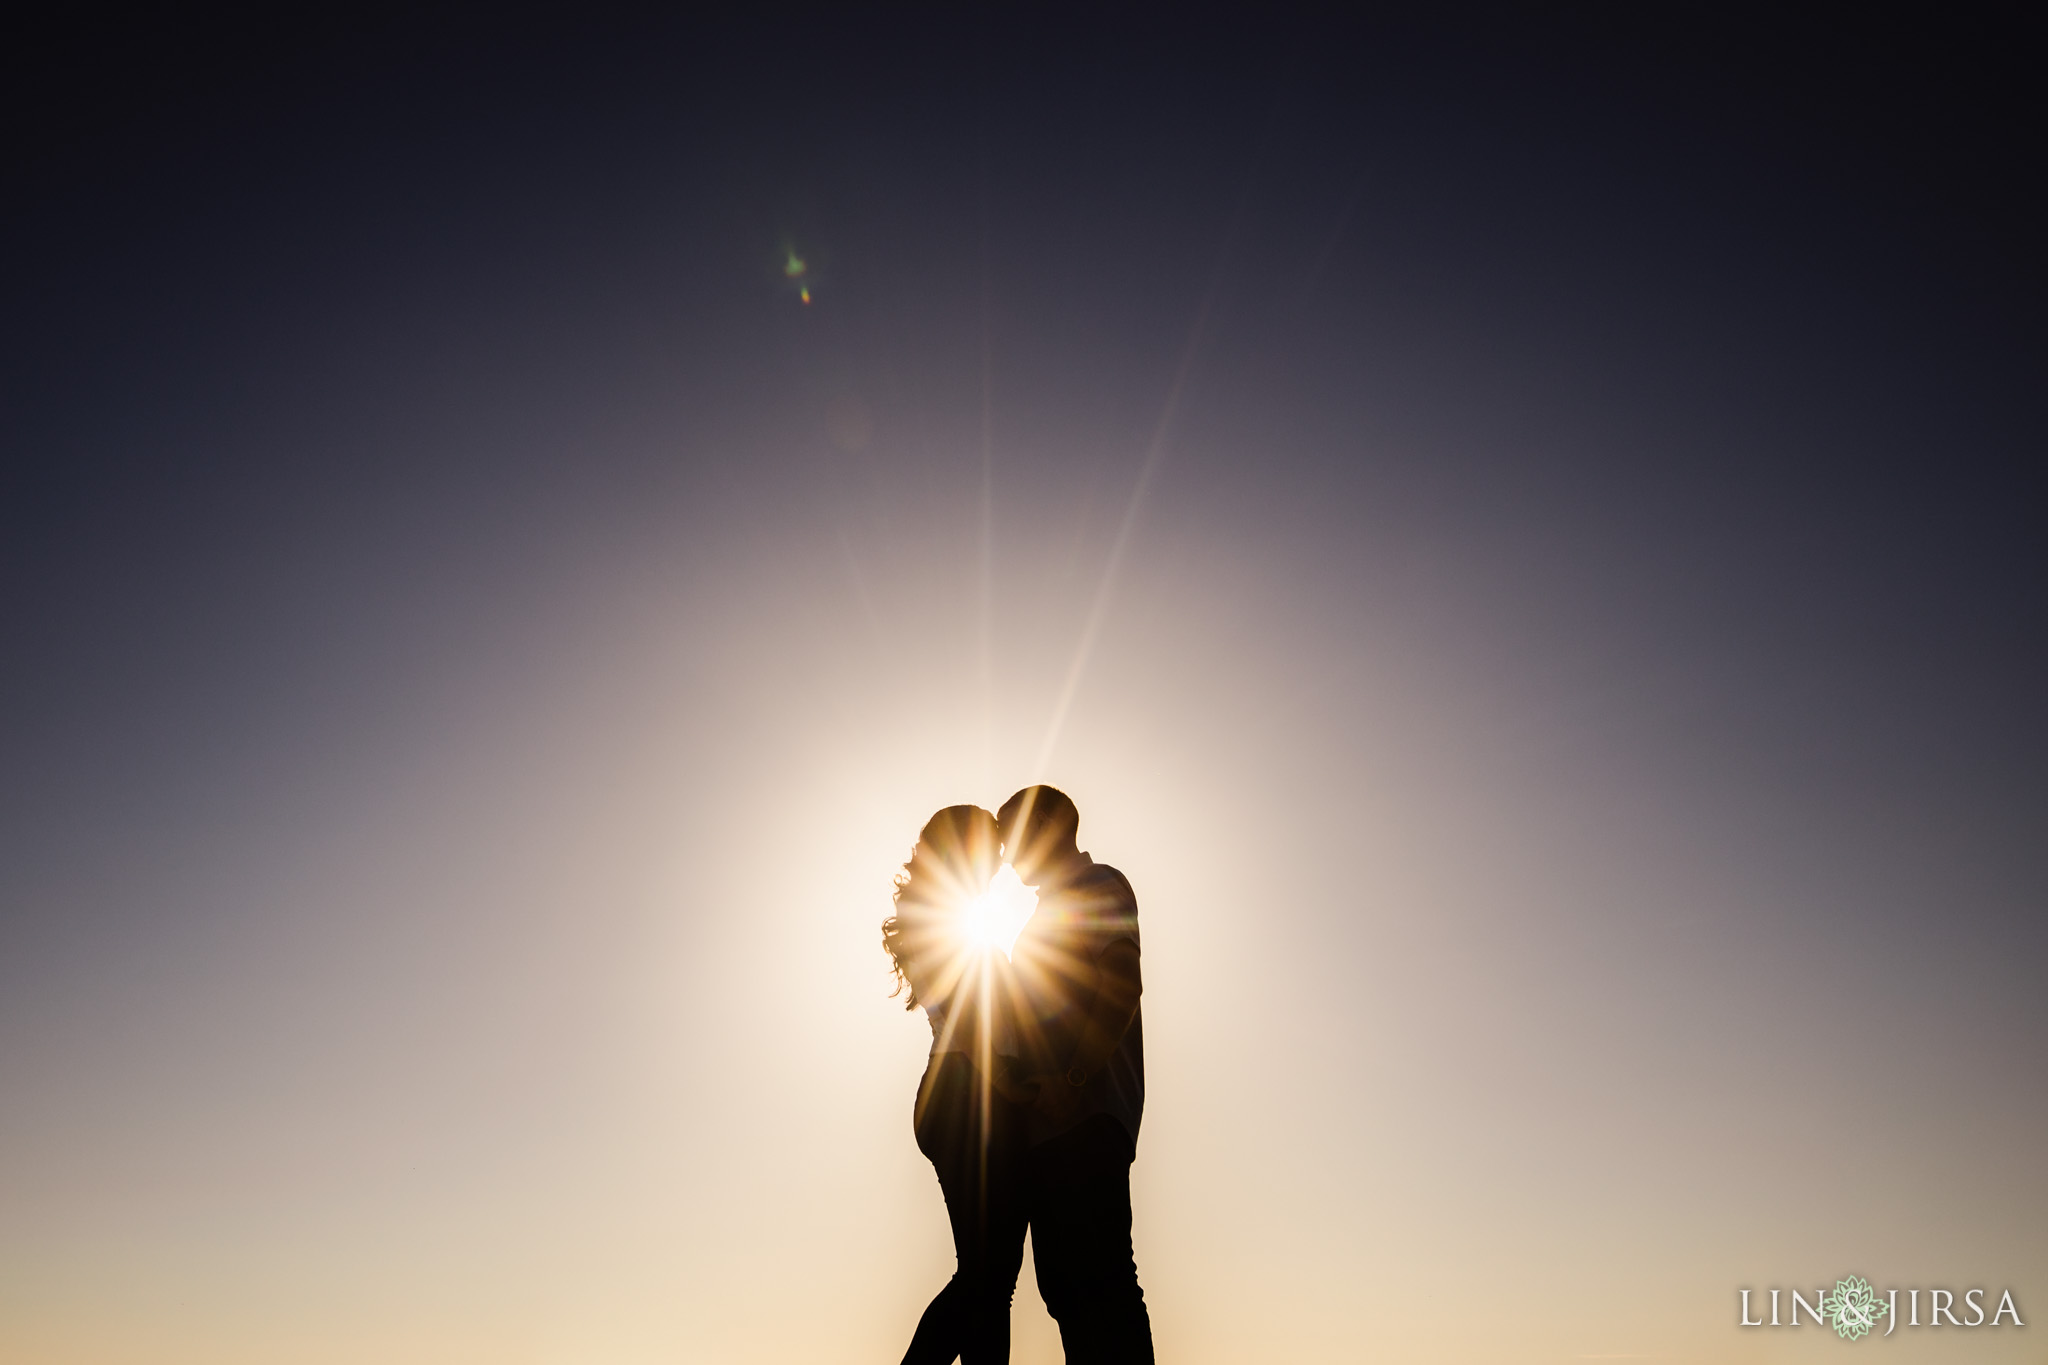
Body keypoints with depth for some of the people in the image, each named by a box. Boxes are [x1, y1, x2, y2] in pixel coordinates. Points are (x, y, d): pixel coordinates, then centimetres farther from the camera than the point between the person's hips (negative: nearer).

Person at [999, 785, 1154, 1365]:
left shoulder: (1102, 885, 2)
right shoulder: (1049, 909, 28)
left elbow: (1122, 985, -13)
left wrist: (1073, 1082, -21)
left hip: (1087, 1116, -9)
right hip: (1047, 1121, 9)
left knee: (1100, 1275, -13)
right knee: (1063, 1282, 6)